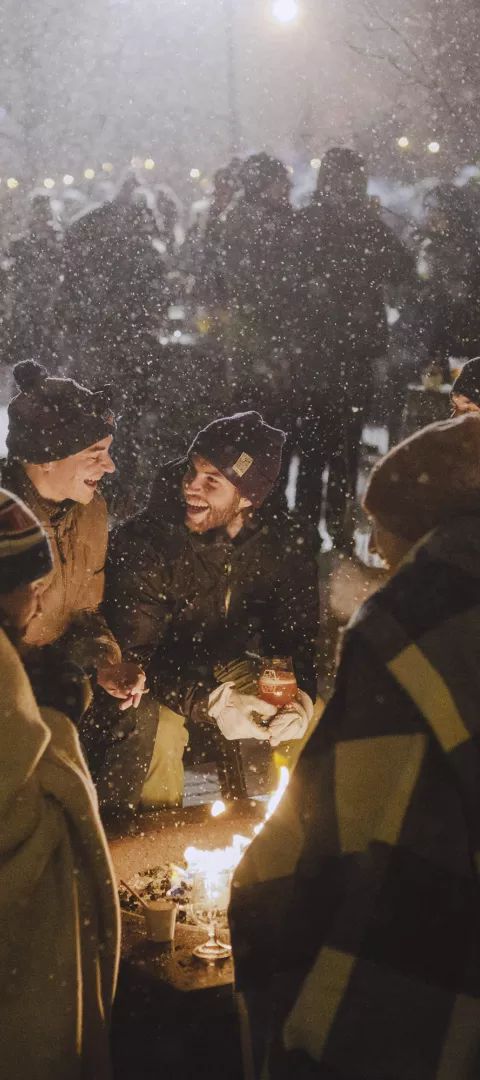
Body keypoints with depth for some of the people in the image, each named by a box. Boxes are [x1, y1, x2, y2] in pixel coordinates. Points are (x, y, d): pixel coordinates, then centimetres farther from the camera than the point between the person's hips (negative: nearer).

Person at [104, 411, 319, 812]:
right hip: (160, 676, -3)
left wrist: (301, 695, -31)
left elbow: (299, 635, -8)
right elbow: (134, 653, -26)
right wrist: (210, 704, -40)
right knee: (159, 730, -26)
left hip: (228, 670, 4)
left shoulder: (282, 544, -13)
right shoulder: (143, 540, -25)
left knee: (312, 718, -9)